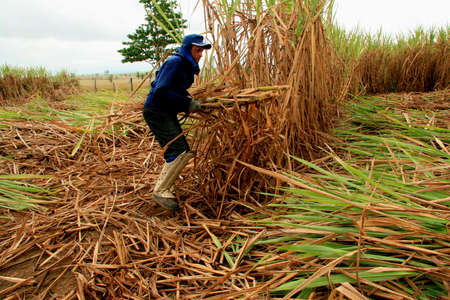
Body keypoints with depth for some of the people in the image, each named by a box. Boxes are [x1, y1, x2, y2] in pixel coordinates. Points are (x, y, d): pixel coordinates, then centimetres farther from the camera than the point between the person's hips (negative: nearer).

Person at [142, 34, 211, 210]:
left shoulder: (187, 66, 14)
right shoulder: (175, 62, -16)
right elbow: (161, 91, -24)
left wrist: (191, 102, 6)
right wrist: (187, 104, -21)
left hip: (167, 113, 10)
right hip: (155, 111, -10)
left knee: (183, 152, 10)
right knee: (178, 152, -16)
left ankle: (165, 187, 21)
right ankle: (160, 191, -5)